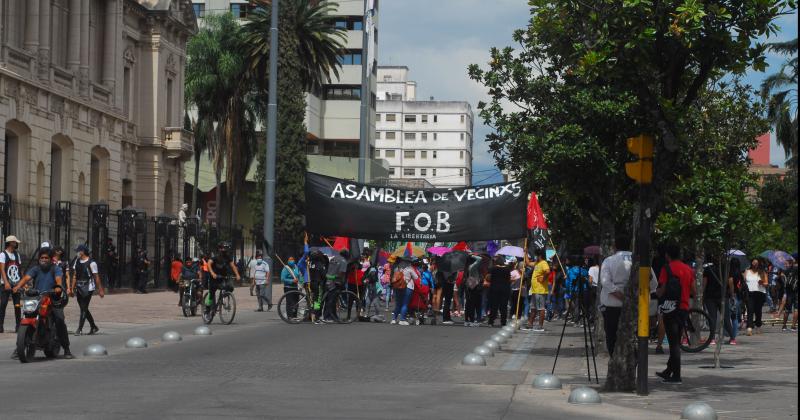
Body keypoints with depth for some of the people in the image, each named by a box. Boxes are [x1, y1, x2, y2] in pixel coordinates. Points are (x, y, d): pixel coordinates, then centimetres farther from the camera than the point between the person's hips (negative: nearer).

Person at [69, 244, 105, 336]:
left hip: (88, 287, -7)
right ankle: (93, 327, 25)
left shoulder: (91, 263, -10)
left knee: (84, 308, -9)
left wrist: (100, 290, -7)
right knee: (83, 308, 12)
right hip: (79, 287, 7)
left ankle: (80, 329, -10)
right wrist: (72, 288, 15)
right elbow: (75, 276, 16)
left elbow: (96, 277, -8)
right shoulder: (77, 261, 10)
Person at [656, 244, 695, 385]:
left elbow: (661, 291, -14)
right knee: (677, 341, 15)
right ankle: (668, 371, 25)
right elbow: (693, 292, 9)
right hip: (684, 308, 6)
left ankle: (676, 376, -6)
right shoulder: (689, 270, 8)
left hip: (670, 308, -6)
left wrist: (656, 291, 7)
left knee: (673, 342, -5)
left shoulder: (667, 269, -10)